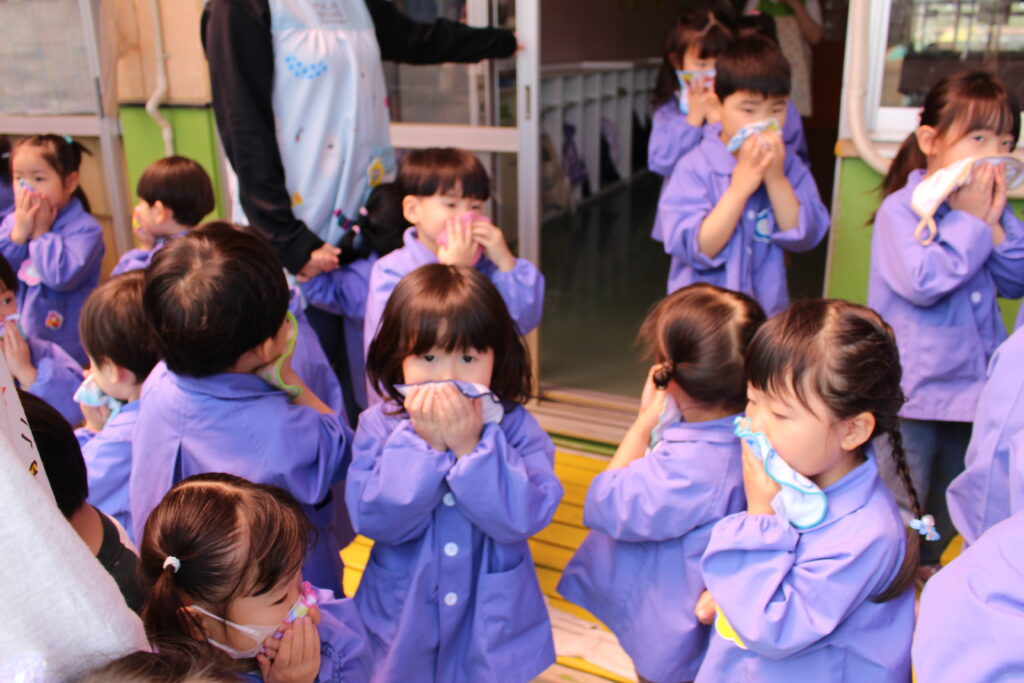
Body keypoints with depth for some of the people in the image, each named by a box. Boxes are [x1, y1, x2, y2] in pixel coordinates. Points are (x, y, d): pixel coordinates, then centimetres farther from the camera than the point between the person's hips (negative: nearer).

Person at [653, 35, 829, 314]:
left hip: (768, 308, 3)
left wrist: (776, 178, -19)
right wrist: (740, 186, -25)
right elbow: (696, 248, -20)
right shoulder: (695, 168, -14)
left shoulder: (789, 166, -1)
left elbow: (804, 236, -9)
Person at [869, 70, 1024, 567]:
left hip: (972, 390, 7)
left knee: (949, 510, 23)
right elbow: (922, 282, -26)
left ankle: (927, 570, 42)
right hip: (912, 395, -7)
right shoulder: (902, 209, -14)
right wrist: (969, 222, -17)